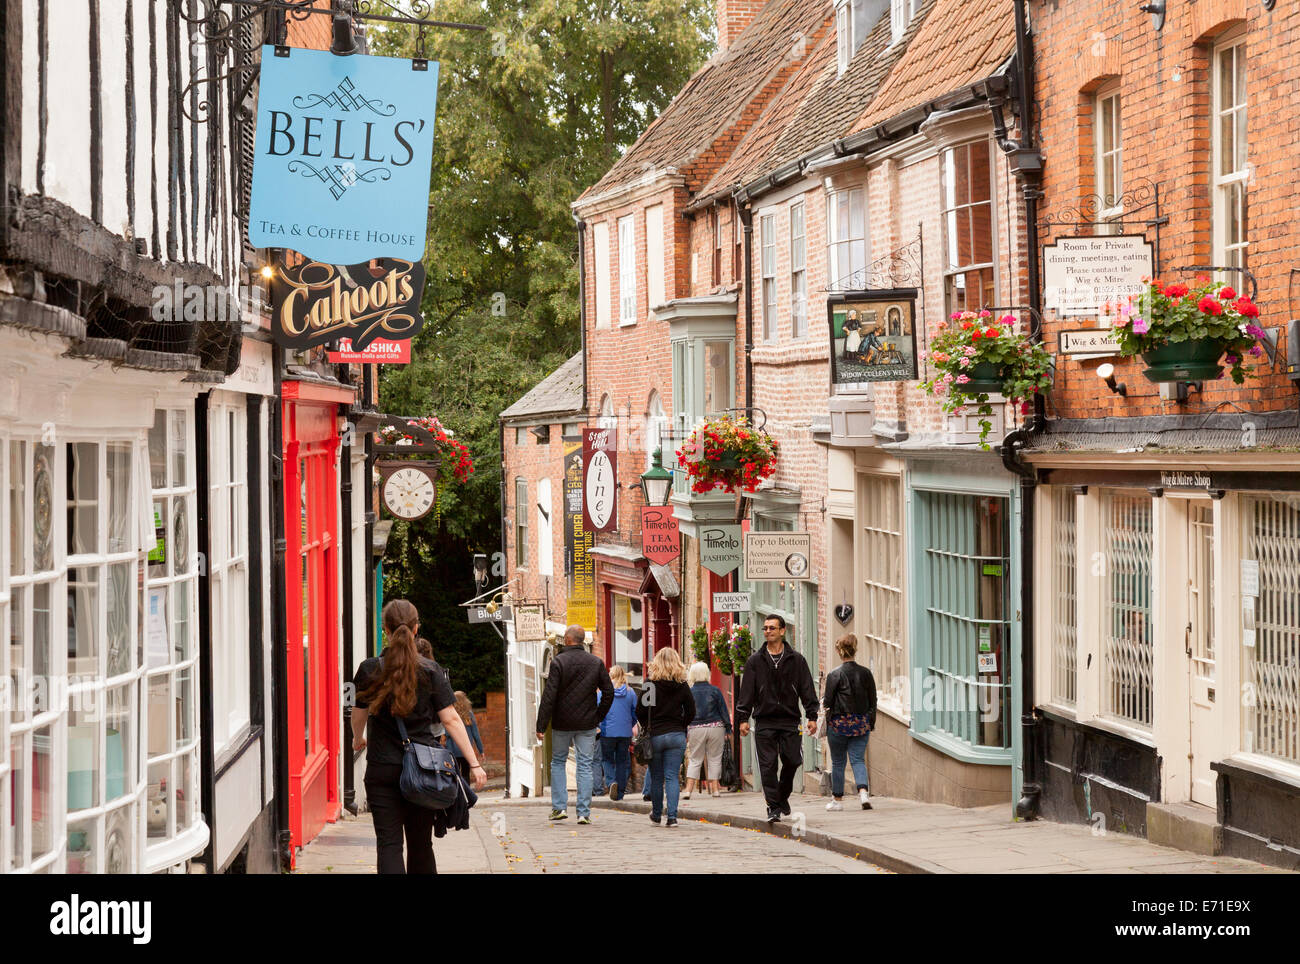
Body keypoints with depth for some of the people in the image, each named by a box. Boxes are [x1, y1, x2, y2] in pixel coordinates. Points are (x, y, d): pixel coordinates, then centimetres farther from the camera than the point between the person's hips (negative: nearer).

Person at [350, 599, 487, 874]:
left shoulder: (370, 669, -4)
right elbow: (451, 719, -6)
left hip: (382, 769, -1)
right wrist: (474, 764, -4)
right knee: (421, 844, 13)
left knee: (389, 844, -3)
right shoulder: (430, 671, -3)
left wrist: (358, 739, 33)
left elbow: (358, 716, 10)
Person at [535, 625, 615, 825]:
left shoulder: (559, 661, -10)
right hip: (587, 724, 2)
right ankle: (584, 812, 1)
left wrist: (541, 726, -10)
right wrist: (598, 716, 13)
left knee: (558, 762, 15)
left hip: (562, 723, -2)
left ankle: (559, 806, 9)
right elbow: (608, 692, 4)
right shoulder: (596, 663, 1)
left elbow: (549, 696, -12)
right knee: (585, 766, 5)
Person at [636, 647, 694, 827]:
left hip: (655, 736, -1)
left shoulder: (650, 682, -6)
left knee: (656, 777, 11)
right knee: (672, 777, 1)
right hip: (677, 735, 1)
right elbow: (691, 712, 3)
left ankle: (656, 814, 24)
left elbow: (640, 711, -5)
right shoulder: (682, 685, 0)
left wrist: (647, 727, 11)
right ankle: (672, 816, -9)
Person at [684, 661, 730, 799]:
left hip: (696, 729, 0)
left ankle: (689, 789, -6)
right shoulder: (715, 690, -1)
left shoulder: (689, 693, -1)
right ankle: (715, 789, 7)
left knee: (694, 760, 5)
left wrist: (684, 733, 7)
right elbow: (723, 711, 1)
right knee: (715, 759, 8)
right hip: (715, 727, 0)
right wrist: (728, 729, 7)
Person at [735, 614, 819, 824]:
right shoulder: (755, 661, 7)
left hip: (790, 721, 0)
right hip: (764, 722, 0)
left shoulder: (796, 660, 7)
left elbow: (807, 689, 7)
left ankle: (783, 797, 22)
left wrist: (812, 716, -1)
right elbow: (747, 692, 6)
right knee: (768, 766, -5)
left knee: (791, 762, -2)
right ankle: (773, 807, 0)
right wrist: (742, 718, -3)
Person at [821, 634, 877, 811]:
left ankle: (838, 800, 17)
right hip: (861, 724, 3)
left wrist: (822, 701, 15)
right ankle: (863, 791, -18)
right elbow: (873, 700, 5)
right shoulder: (865, 673, 1)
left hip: (839, 723, -3)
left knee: (838, 762, 10)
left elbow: (828, 701, -9)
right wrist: (871, 723, 15)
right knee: (858, 759, 5)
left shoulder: (835, 674, -11)